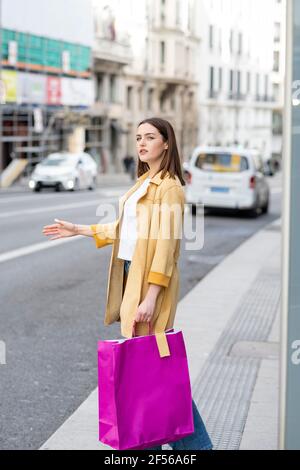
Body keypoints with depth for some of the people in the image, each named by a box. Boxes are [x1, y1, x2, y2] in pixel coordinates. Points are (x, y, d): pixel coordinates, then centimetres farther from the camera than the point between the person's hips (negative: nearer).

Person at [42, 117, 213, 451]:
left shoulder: (169, 187, -12)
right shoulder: (143, 183, 16)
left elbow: (166, 244, -18)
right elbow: (122, 230, 23)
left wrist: (151, 297, -22)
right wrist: (77, 230, 26)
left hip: (152, 281, -9)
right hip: (131, 275, 9)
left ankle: (192, 443, 5)